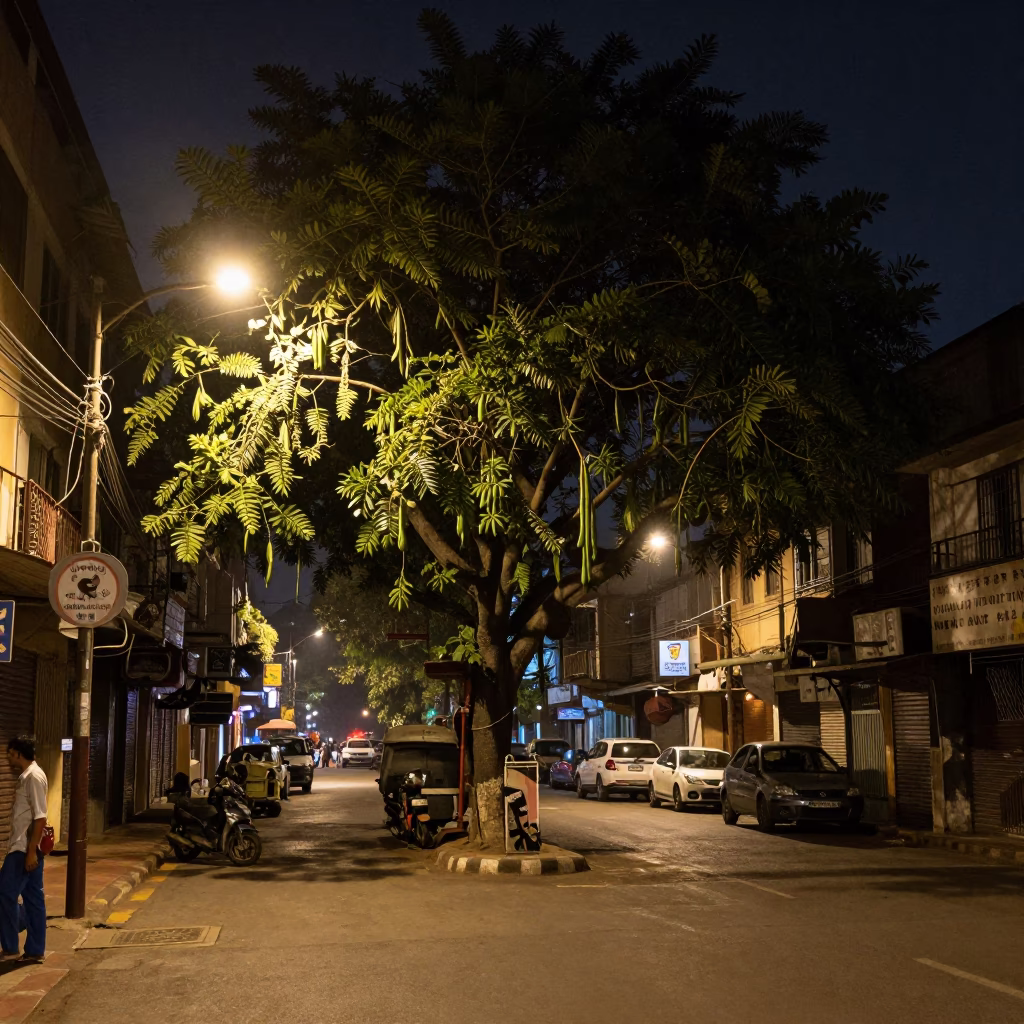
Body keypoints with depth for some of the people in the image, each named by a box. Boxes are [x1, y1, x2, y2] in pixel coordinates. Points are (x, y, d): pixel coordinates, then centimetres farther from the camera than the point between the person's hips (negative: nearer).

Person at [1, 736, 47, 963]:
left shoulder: (33, 776, -16)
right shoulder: (26, 776, 14)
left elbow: (40, 817, -20)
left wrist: (31, 851, -22)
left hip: (25, 848, -9)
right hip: (23, 847, 9)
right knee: (33, 898, 9)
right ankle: (35, 950, 12)